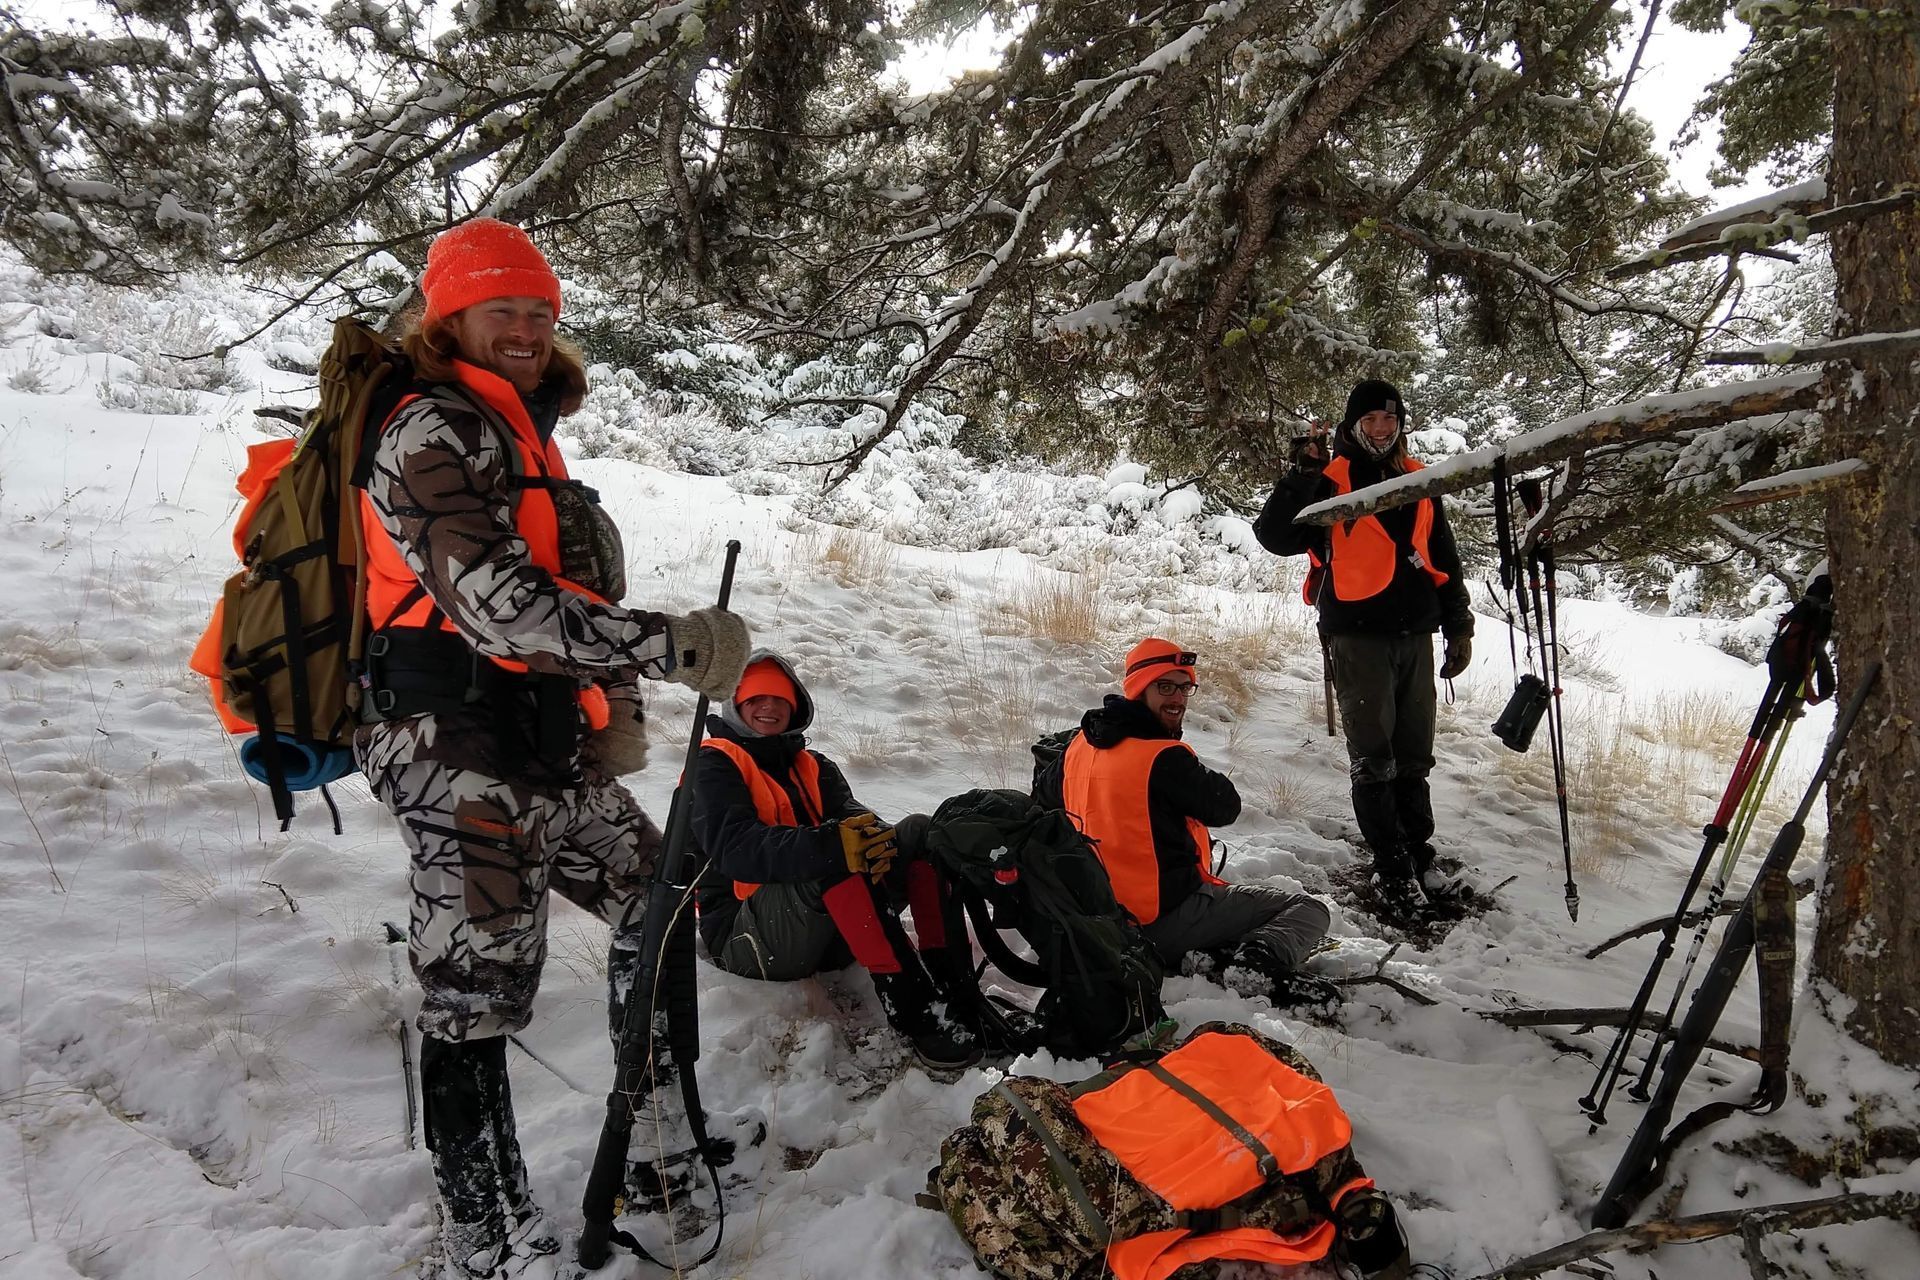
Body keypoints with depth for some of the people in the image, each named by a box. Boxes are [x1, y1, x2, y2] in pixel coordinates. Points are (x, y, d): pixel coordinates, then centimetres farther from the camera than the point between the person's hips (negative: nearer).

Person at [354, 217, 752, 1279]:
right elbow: (495, 601, -24)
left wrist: (615, 708, 18)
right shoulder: (435, 432, -10)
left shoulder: (527, 437, 21)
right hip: (462, 758, -10)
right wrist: (668, 646, -26)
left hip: (549, 748, 10)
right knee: (479, 992, -7)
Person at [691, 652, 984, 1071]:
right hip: (749, 939, -6)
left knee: (919, 832, -11)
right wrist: (831, 845, -37)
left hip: (830, 935, 6)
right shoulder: (715, 766, 0)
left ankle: (955, 992, -26)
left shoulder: (815, 768, 20)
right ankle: (918, 1014, -38)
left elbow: (852, 817, 0)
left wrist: (875, 836, -27)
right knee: (834, 860, -34)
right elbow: (735, 847, -20)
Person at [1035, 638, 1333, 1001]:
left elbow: (1042, 798, 22)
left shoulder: (1080, 745, 5)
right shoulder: (1164, 757, -20)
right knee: (1310, 910, -2)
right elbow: (1225, 806, -8)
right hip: (1167, 920, -8)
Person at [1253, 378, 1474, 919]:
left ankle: (1419, 851, 25)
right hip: (1359, 637, -5)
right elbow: (1274, 536, -13)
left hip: (1415, 635, 5)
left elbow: (1444, 561, 19)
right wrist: (1302, 477, -22)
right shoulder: (1331, 482, -3)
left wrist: (1459, 627, 17)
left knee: (1414, 754, 12)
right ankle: (1393, 867, 8)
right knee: (1373, 758, -2)